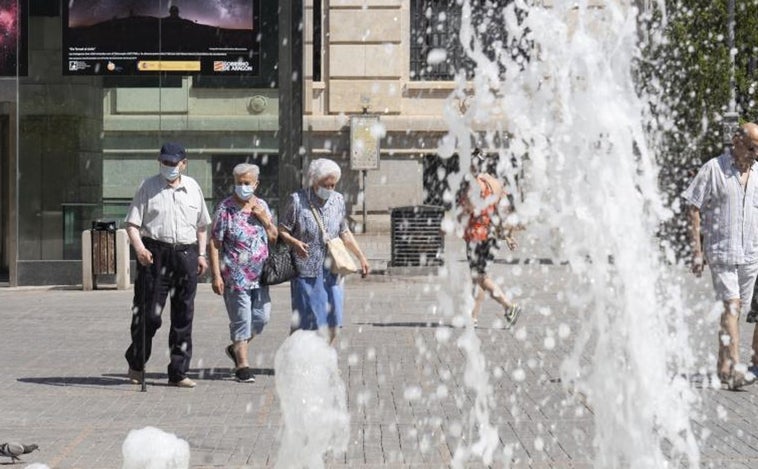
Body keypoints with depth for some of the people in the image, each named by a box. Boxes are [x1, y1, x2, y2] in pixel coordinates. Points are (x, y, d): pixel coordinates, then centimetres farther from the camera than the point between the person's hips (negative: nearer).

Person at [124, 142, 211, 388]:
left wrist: (201, 254, 14)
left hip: (186, 253, 4)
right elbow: (132, 223, -2)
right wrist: (139, 248, -19)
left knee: (183, 316, 4)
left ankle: (178, 373, 10)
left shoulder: (193, 188, 13)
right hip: (155, 254, -4)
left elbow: (201, 225, 22)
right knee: (149, 313, -5)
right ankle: (136, 364, 15)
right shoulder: (148, 187, 2)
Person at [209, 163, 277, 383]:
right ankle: (242, 365, 7)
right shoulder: (225, 208, -7)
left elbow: (274, 239, 14)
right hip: (235, 275, -5)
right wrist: (216, 275, -15)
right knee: (241, 320, -2)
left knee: (261, 317, 7)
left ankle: (236, 348, 29)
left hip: (259, 274, 5)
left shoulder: (262, 206, 9)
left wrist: (264, 219, -4)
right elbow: (214, 243, -9)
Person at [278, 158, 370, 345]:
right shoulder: (297, 200, -8)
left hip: (332, 272, 5)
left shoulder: (338, 200, 8)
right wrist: (295, 243, -26)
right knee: (305, 325, -4)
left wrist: (361, 257, 13)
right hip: (306, 272, -5)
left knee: (332, 325, 4)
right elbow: (281, 230, -6)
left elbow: (344, 233, 18)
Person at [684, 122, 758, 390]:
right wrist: (697, 250, -9)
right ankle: (732, 369, -20)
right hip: (721, 250, -5)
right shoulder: (713, 169, -5)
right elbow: (694, 209, -4)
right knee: (731, 306, -15)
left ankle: (724, 366, 17)